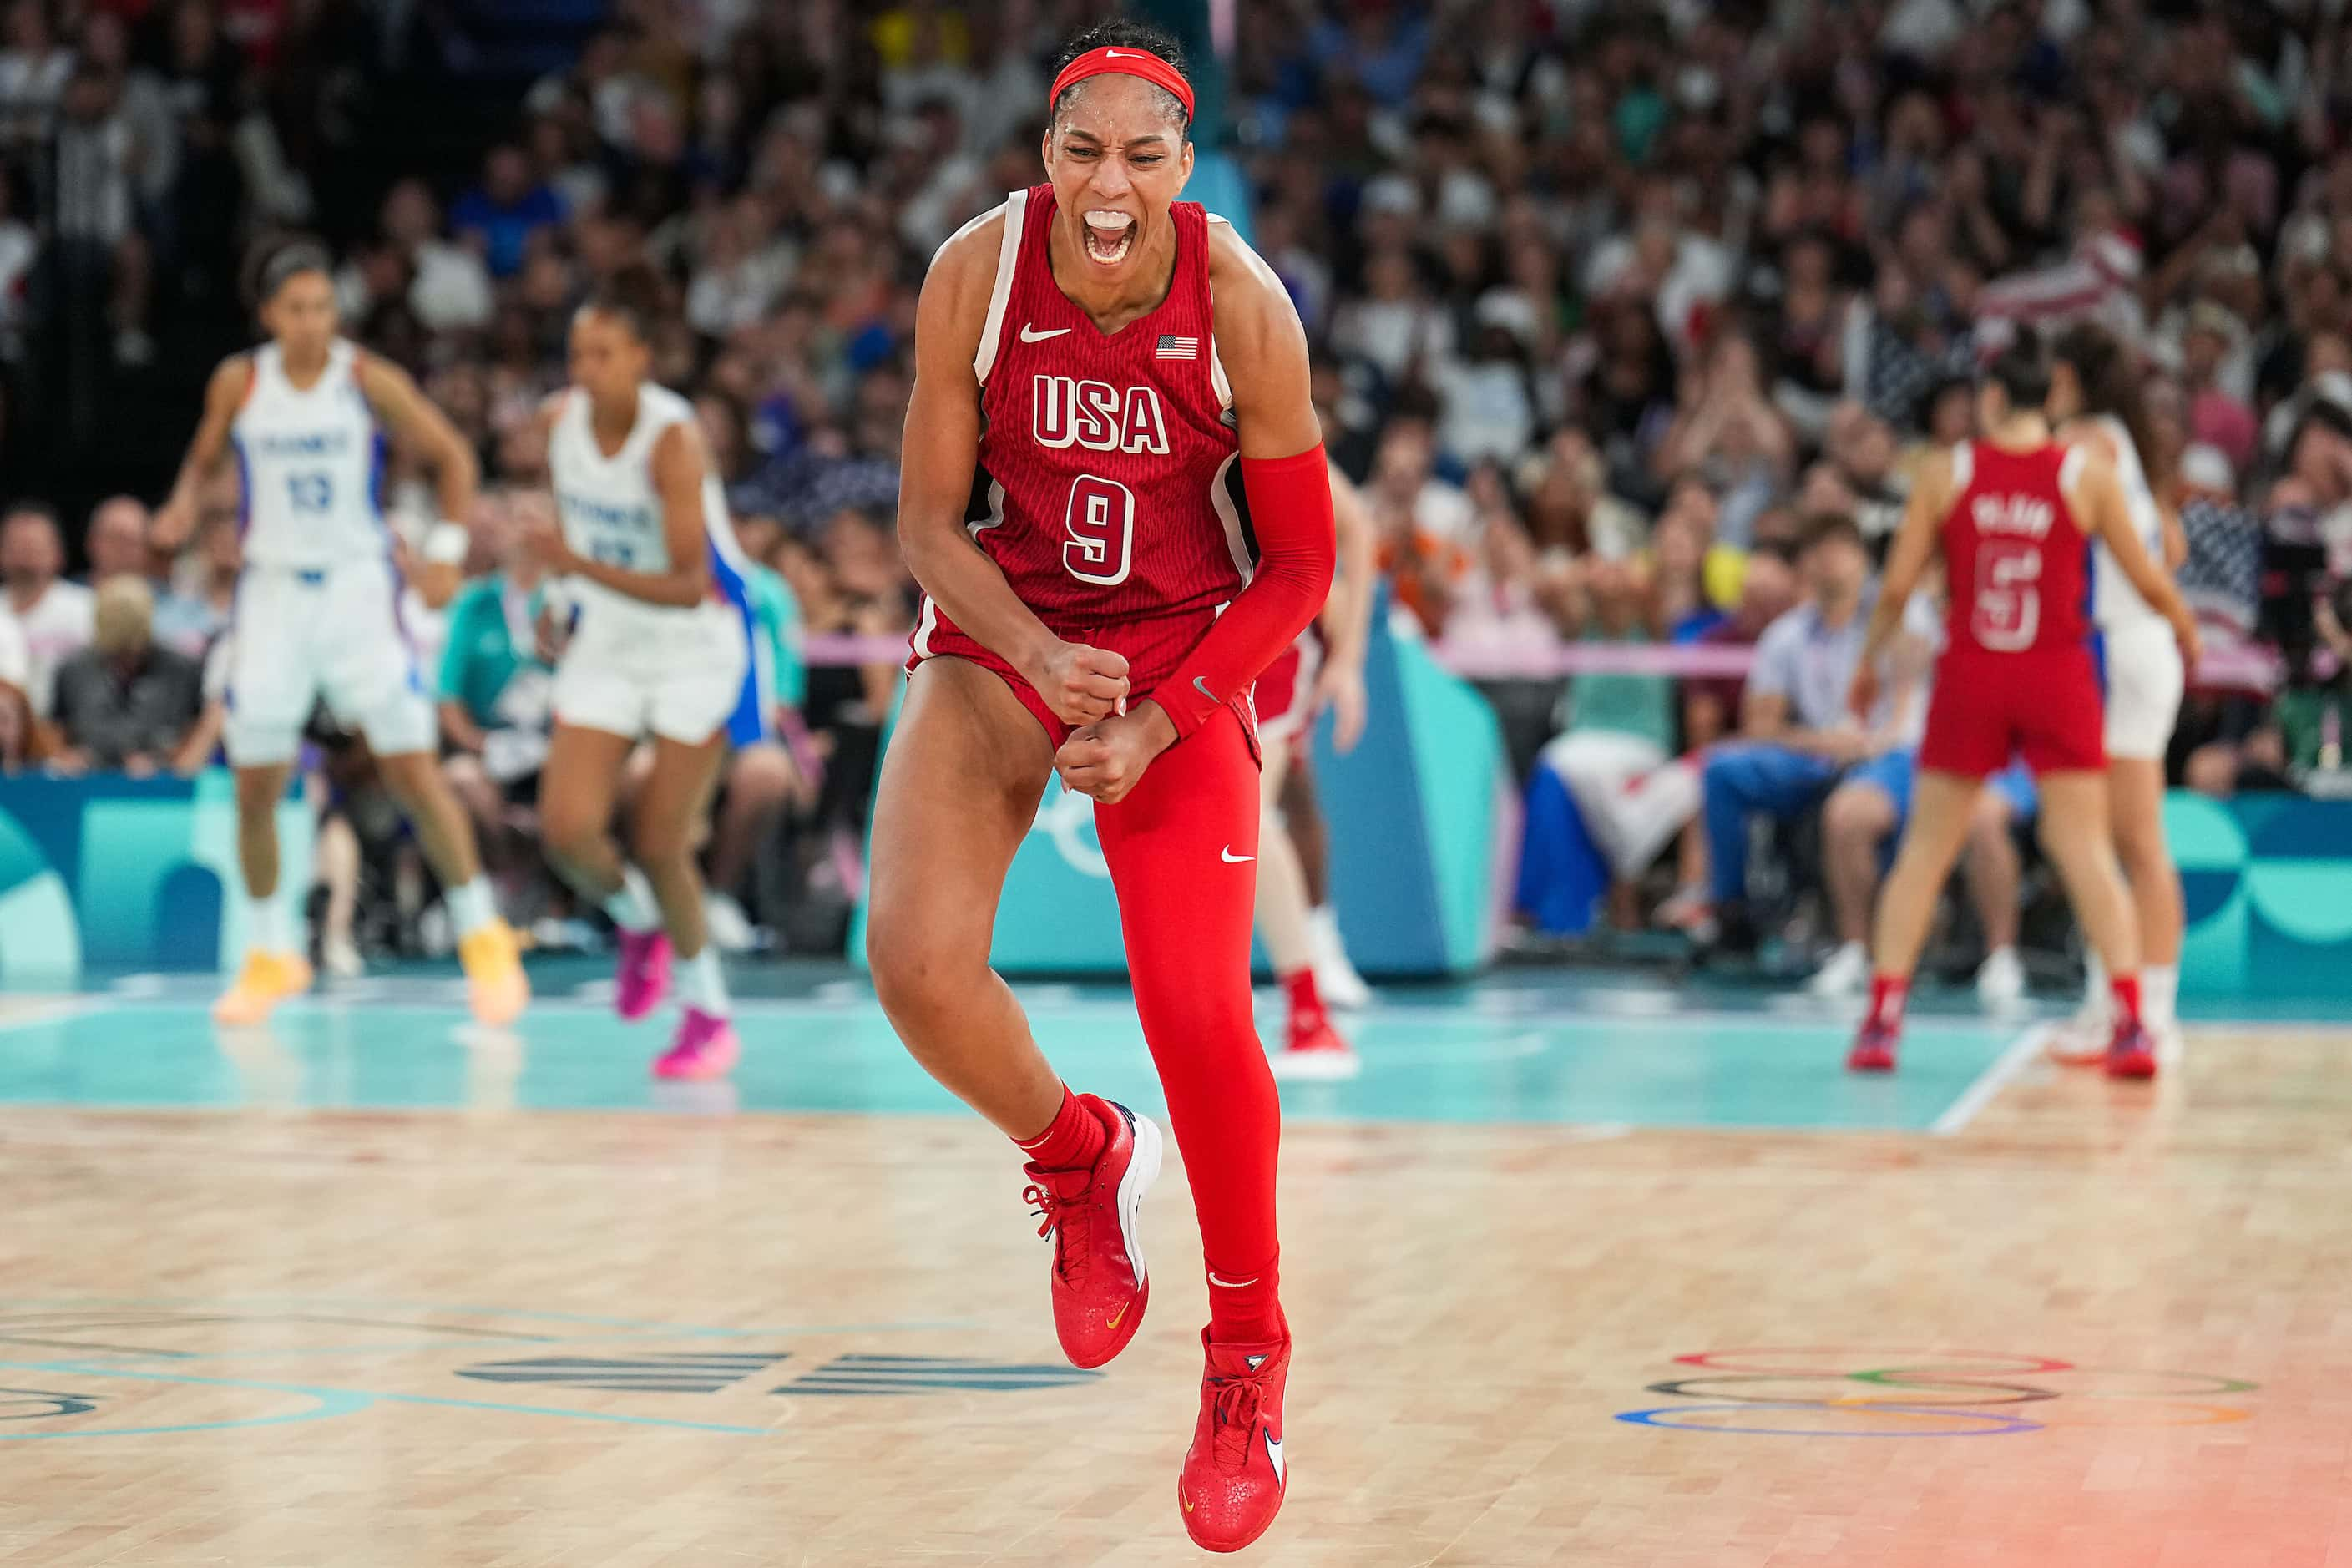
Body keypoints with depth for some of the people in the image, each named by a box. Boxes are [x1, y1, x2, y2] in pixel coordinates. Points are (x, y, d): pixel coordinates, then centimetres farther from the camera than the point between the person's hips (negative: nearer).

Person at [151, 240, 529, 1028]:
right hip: (273, 587, 2)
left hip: (357, 584, -2)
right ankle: (271, 955, 21)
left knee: (413, 769, -9)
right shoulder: (239, 383, -2)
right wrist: (184, 505, -5)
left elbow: (452, 458, 1)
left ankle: (484, 939, 3)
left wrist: (447, 547, -11)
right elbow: (205, 456, 15)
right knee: (254, 787, 3)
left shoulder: (369, 380, -7)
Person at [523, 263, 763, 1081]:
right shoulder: (561, 420, -8)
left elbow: (690, 587, -30)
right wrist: (567, 602, 14)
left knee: (659, 846, -4)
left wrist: (584, 568, -40)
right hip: (607, 643, 5)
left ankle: (710, 1015, 17)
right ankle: (639, 922, 23)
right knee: (567, 830, -11)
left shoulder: (674, 440, -26)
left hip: (698, 649, -5)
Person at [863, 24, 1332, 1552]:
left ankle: (1250, 1353, 9)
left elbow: (1299, 566, -8)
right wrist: (1034, 654, -23)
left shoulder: (1242, 303, -17)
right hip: (1000, 632, 2)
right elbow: (929, 521, -6)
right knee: (916, 963, -20)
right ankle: (1078, 1156, 13)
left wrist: (1158, 723, -16)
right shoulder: (977, 271, -15)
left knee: (1196, 1013, -13)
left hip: (1185, 653, -1)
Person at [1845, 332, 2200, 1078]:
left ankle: (1881, 1019, 7)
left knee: (1924, 850, 10)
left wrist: (1869, 660, 17)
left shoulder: (1946, 473, 0)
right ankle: (2130, 1023, -9)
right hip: (2058, 680, 0)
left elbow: (1898, 585, 1)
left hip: (1970, 679, 1)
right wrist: (2186, 629, 24)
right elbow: (2147, 579, 4)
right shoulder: (2087, 473, -1)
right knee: (2087, 852, 1)